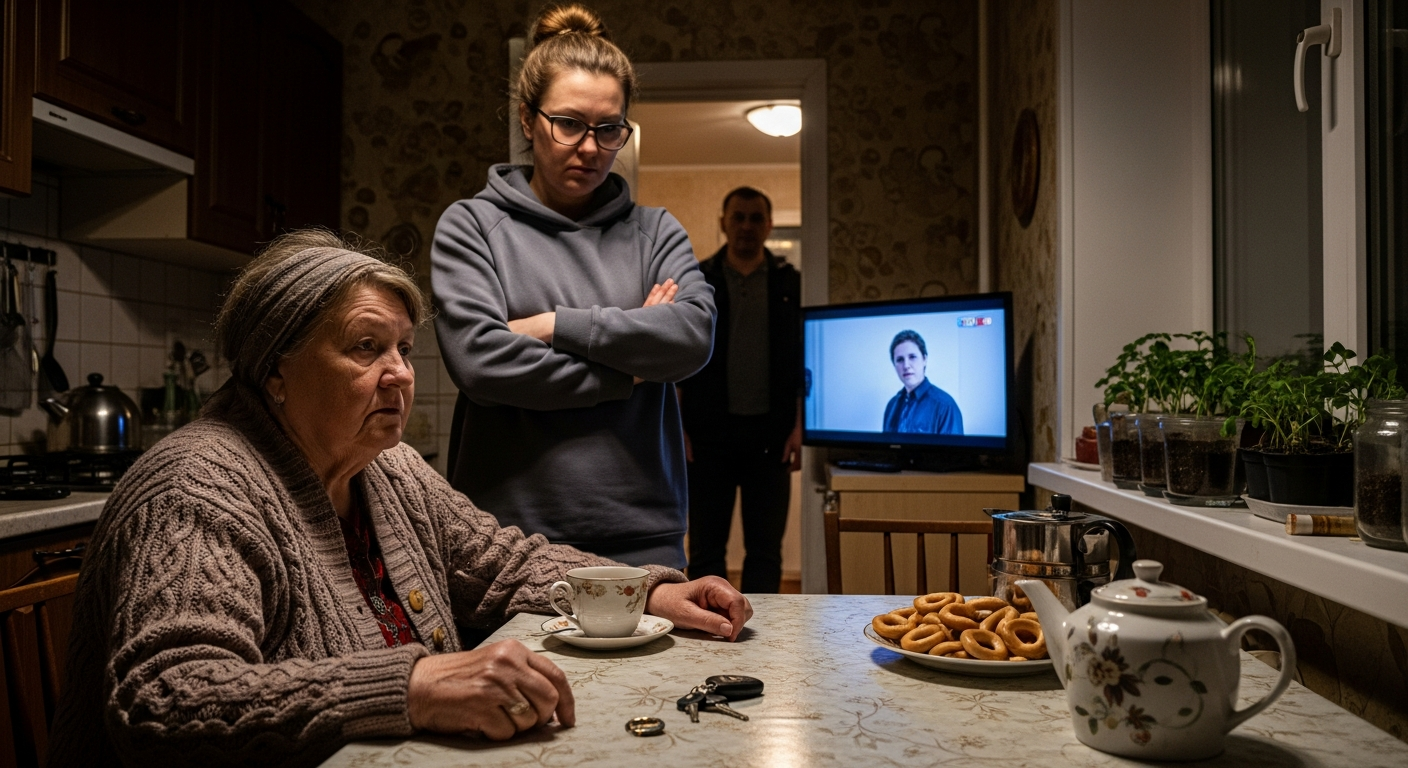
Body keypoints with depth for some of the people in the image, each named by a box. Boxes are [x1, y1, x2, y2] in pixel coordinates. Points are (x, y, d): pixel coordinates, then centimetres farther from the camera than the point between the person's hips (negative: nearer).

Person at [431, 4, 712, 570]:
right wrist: (630, 369, -6)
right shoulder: (472, 225, 2)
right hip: (511, 529, -2)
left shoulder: (654, 231, 10)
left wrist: (557, 325, -10)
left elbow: (695, 335, -7)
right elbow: (480, 360, -12)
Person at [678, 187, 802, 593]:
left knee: (765, 550, 4)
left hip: (770, 433, 1)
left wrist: (798, 426, -2)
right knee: (706, 548, 4)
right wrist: (677, 429, -3)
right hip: (709, 433, 0)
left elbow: (805, 361, 7)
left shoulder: (790, 284, 8)